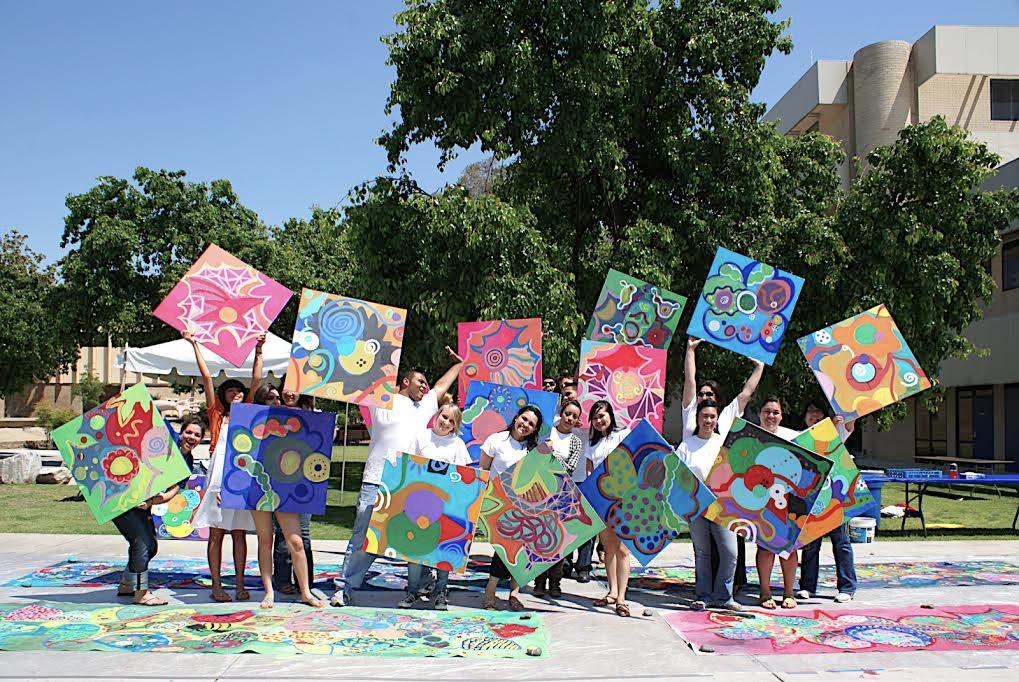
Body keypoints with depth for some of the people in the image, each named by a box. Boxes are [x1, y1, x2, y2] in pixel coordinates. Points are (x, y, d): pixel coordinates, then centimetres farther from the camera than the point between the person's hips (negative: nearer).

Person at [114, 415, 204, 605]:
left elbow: (174, 489, -6)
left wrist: (150, 502, -21)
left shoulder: (188, 461, 4)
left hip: (141, 504, 8)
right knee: (143, 541, -15)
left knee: (150, 546, 13)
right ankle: (141, 593, -7)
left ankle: (126, 586, 32)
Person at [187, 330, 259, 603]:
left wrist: (258, 352, 4)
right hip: (219, 478, -2)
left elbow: (256, 381, 9)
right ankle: (216, 585, 5)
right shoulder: (216, 415, 9)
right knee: (216, 534, 1)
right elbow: (206, 377, 6)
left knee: (239, 533, 5)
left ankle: (240, 584, 9)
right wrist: (195, 345, 4)